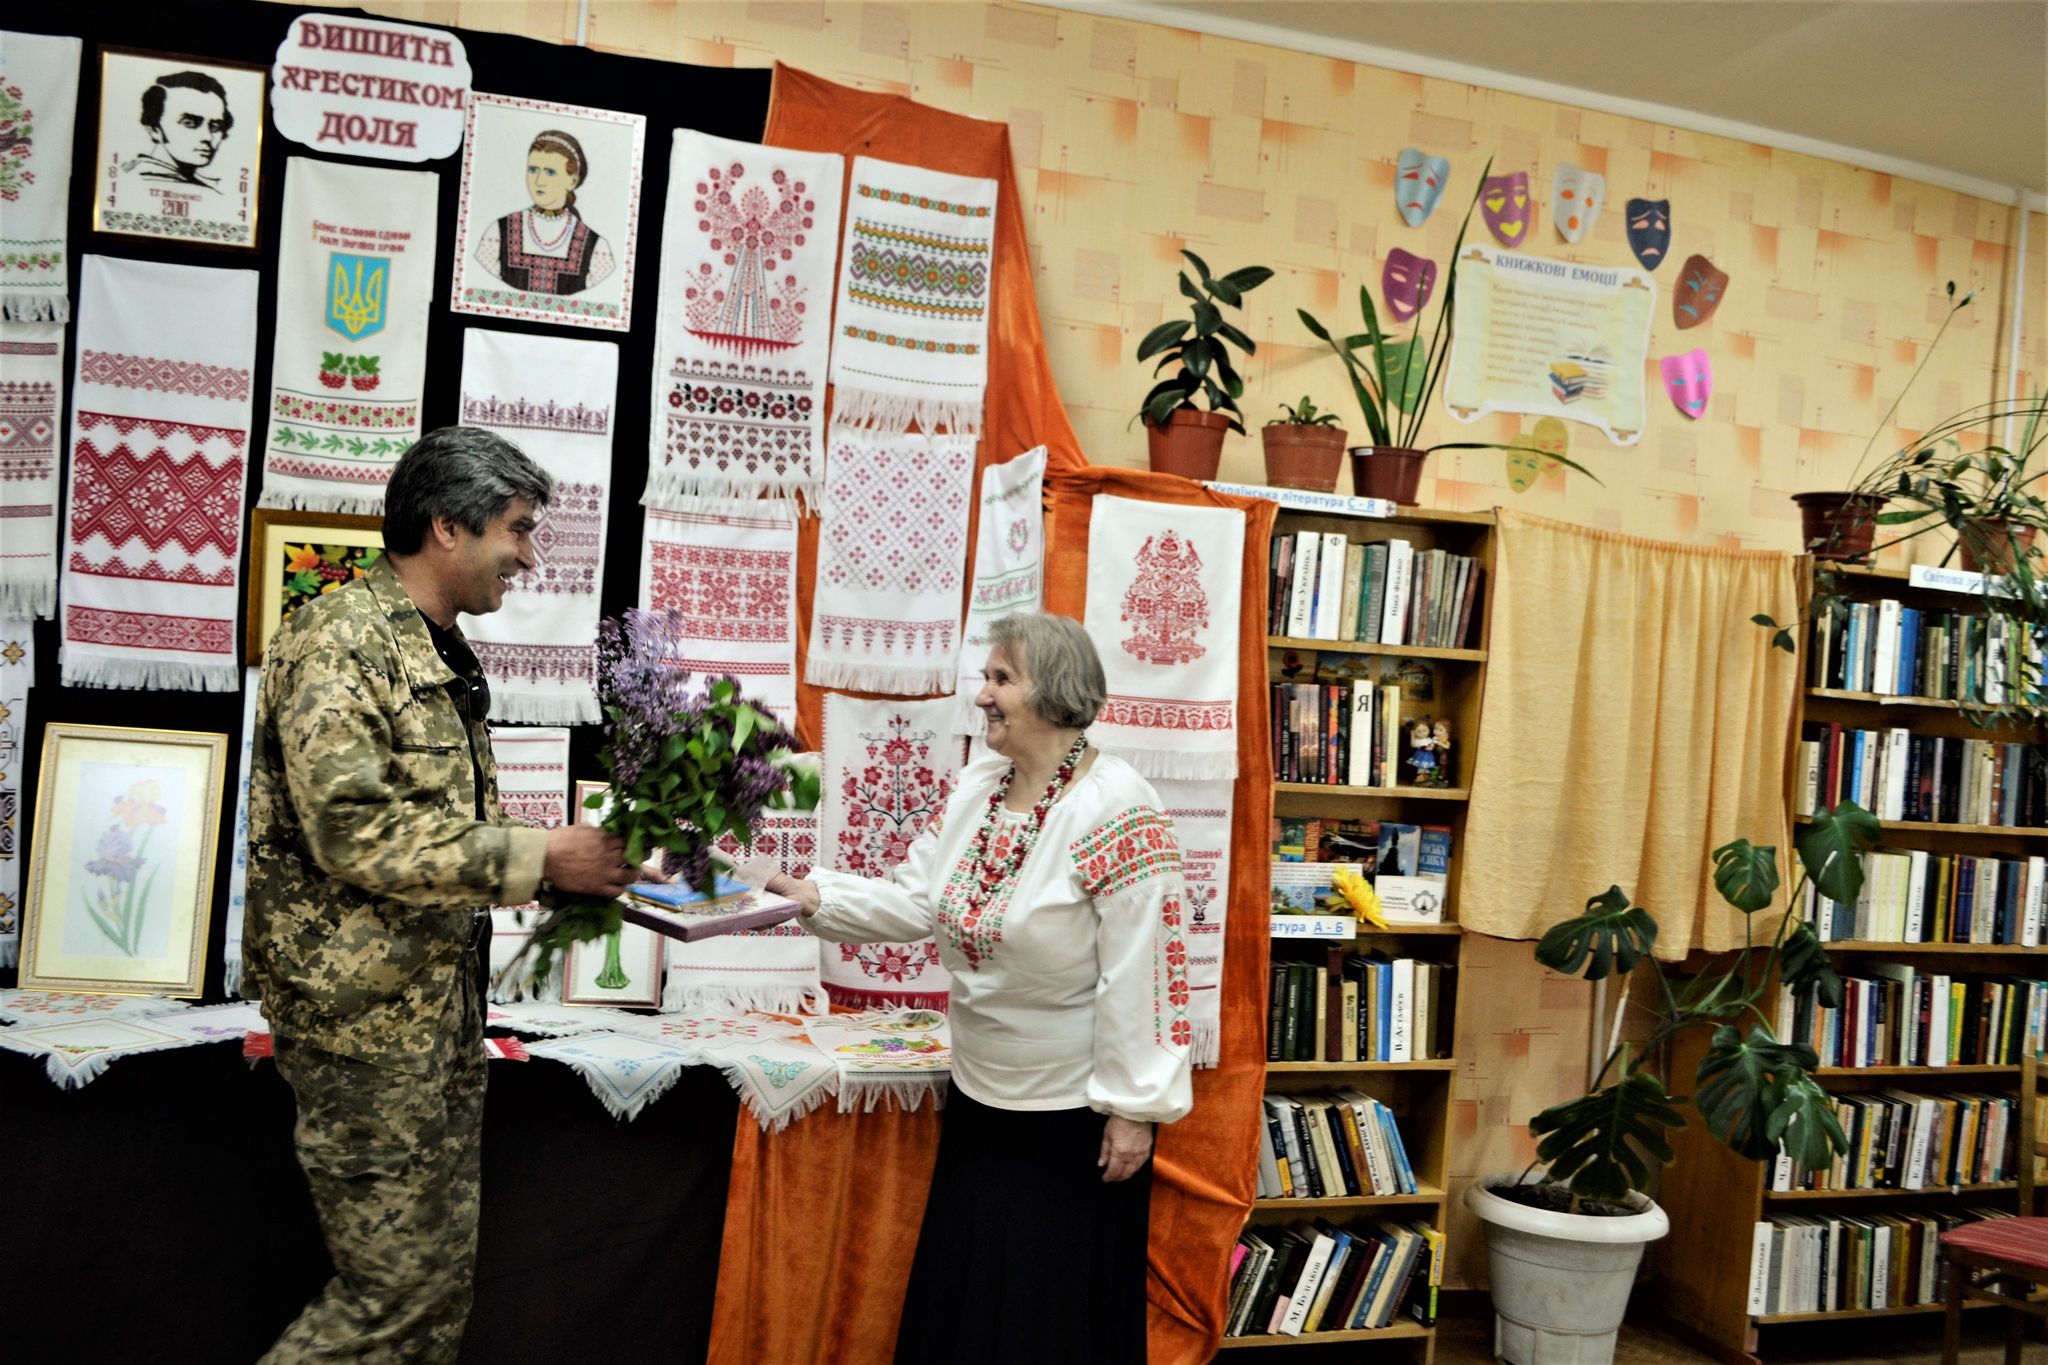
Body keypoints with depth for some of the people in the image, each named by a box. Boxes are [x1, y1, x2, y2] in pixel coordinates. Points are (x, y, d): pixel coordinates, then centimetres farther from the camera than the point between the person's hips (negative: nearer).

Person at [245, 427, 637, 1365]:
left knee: (444, 1275, 15)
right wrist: (536, 858, -20)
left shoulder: (441, 654, 15)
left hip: (442, 1002, 9)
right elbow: (355, 834, -24)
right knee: (394, 1288, -3)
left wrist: (573, 864, 6)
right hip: (367, 1009, -9)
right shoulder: (340, 639, -14)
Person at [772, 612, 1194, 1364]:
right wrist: (810, 896, -14)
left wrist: (1132, 1109, -20)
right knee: (960, 1294, 20)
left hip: (1073, 1113, -7)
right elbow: (913, 902, 0)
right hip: (980, 1099, 8)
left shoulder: (1117, 810, -22)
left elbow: (1139, 974, -22)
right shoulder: (977, 786, 2)